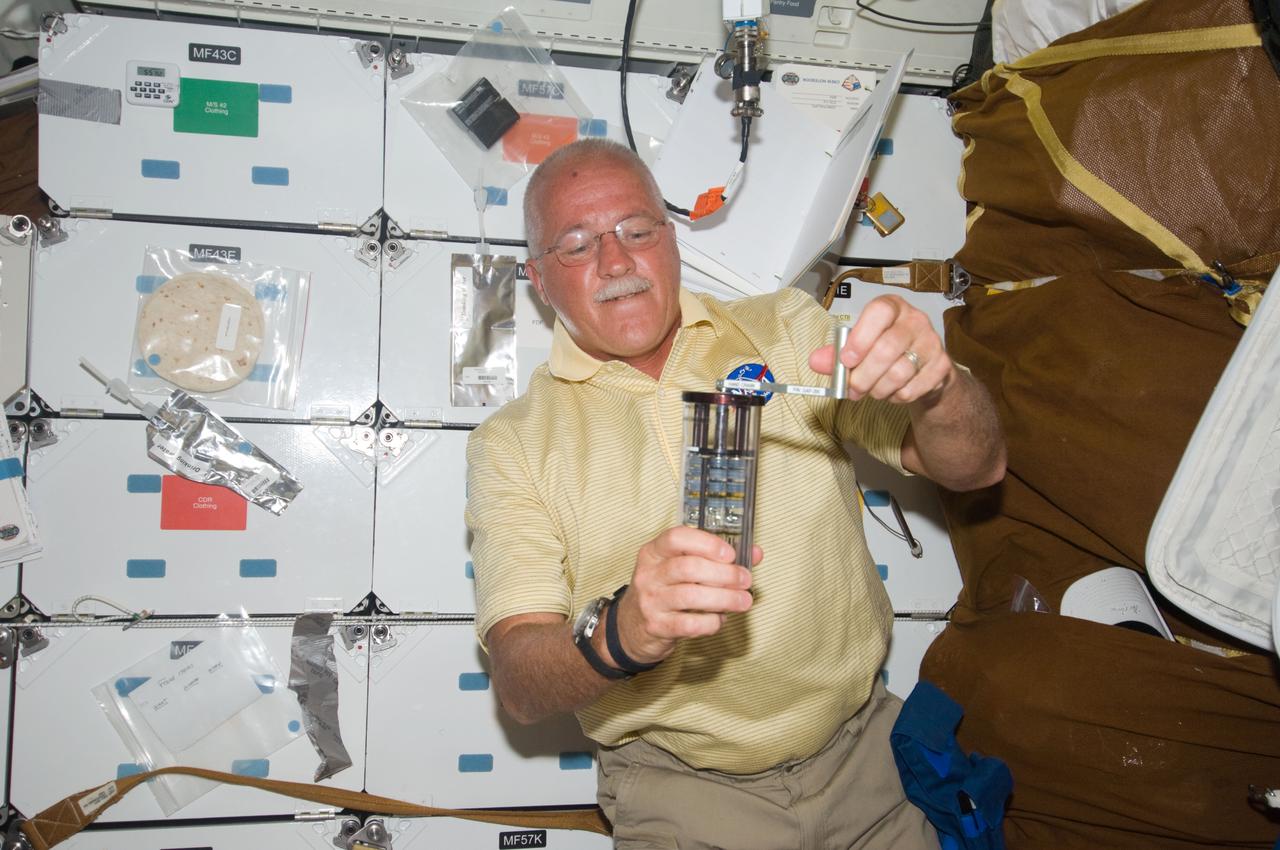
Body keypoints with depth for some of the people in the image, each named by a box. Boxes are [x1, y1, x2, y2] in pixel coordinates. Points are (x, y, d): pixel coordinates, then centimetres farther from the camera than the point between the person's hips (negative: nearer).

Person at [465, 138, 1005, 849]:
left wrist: (934, 388, -21)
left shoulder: (786, 330, 5)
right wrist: (623, 631, -33)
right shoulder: (512, 445, -2)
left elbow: (973, 468, 2)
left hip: (862, 756, 3)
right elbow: (519, 685, -11)